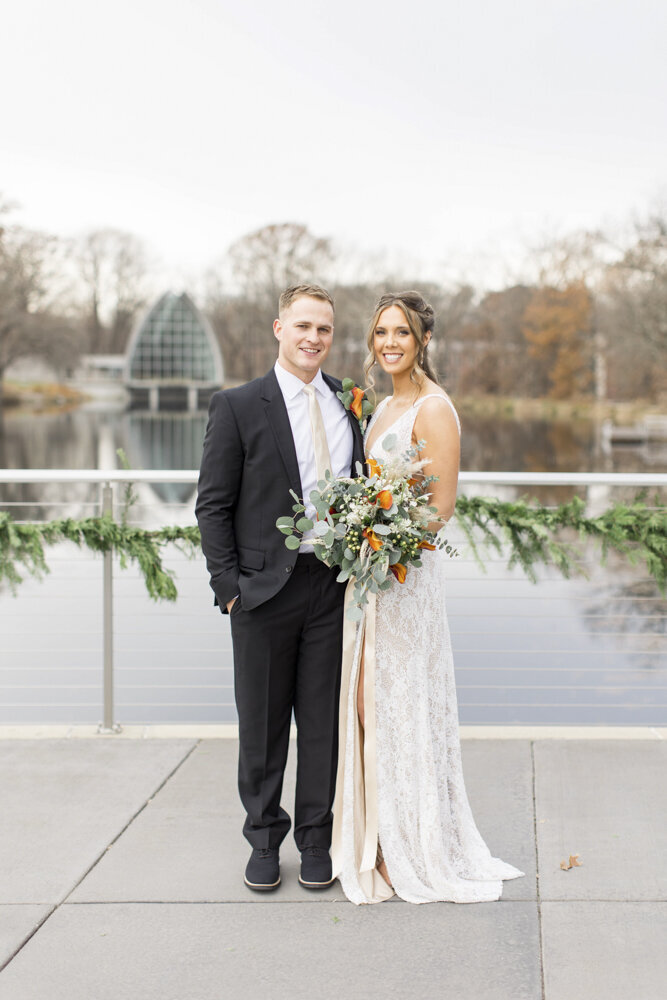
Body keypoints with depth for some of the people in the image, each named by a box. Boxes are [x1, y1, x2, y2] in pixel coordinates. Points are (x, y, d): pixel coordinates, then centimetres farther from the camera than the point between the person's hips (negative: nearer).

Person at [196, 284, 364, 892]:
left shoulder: (351, 403, 9)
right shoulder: (238, 407, -2)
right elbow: (214, 505, -2)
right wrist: (228, 585, -8)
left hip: (334, 586, 3)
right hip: (266, 589, -2)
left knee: (324, 719, 10)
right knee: (263, 723, 9)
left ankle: (316, 838, 25)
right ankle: (264, 839, 26)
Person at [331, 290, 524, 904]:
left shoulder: (433, 410, -13)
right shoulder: (385, 407, 15)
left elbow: (440, 509, -17)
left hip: (408, 572, -9)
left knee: (400, 705, -1)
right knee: (369, 703, 13)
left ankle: (413, 851, 12)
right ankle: (379, 840, 25)